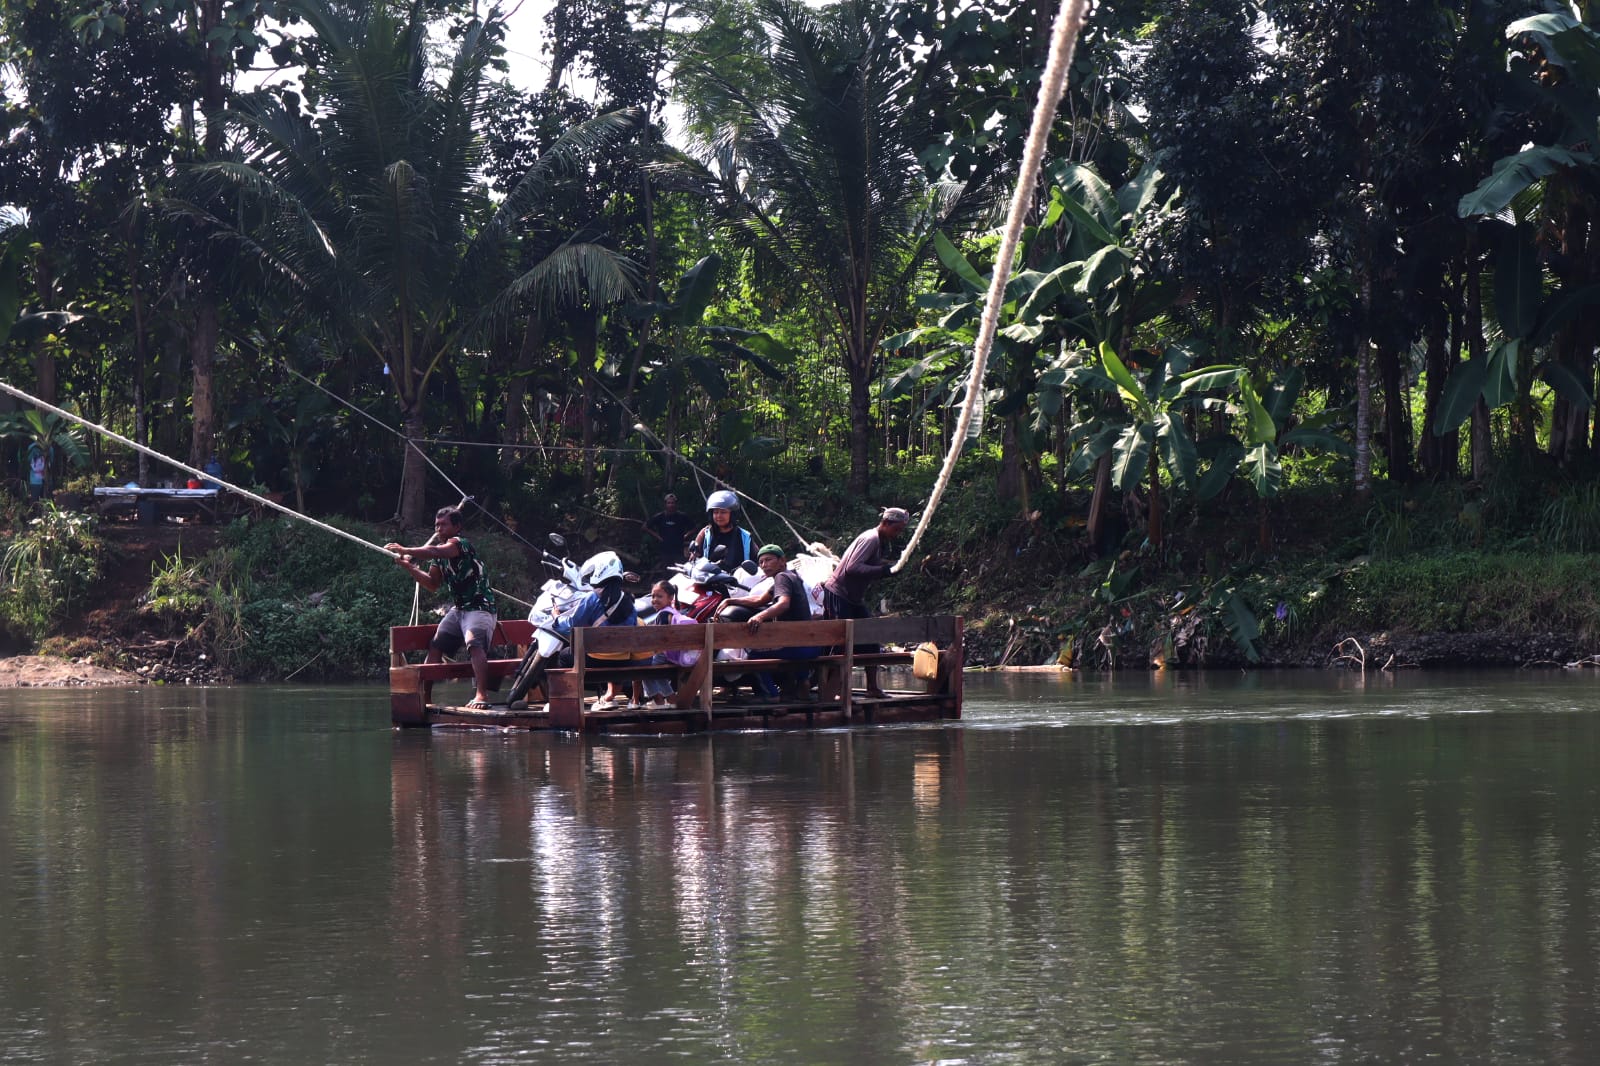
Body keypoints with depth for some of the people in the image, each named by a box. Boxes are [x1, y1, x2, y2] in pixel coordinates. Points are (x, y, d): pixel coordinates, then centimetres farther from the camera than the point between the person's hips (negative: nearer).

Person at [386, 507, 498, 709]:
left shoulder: (460, 544, -13)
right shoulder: (440, 551, 14)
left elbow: (434, 552, -33)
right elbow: (433, 584, 17)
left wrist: (404, 550, -36)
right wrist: (409, 567, 5)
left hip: (479, 607, -9)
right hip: (458, 608, 9)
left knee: (474, 643, -31)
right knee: (435, 647, 3)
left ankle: (482, 695, -39)